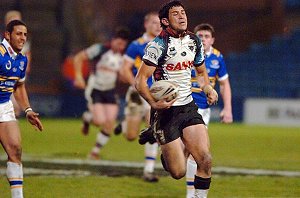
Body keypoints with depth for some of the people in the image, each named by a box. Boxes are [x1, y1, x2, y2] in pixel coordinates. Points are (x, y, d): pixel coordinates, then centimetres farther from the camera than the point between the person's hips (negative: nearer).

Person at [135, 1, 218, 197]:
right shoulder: (159, 44, -12)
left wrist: (208, 88, 4)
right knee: (178, 172, -5)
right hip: (166, 111, -5)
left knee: (205, 159, -14)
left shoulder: (194, 41, 8)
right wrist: (154, 103, -29)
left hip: (189, 107, 5)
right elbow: (140, 80, -14)